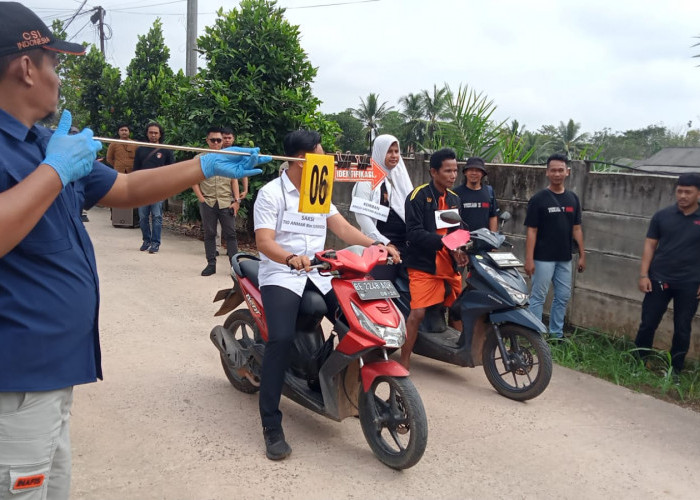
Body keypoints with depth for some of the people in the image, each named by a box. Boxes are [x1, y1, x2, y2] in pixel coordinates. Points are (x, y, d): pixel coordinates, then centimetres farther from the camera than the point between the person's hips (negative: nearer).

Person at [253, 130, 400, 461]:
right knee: (282, 339, -27)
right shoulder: (271, 193, -6)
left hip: (318, 274, 6)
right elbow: (263, 241, -18)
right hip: (281, 275, -6)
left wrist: (377, 245, -9)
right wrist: (291, 258, -39)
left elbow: (343, 228, 7)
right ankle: (271, 425, -17)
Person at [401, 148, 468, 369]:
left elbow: (456, 231, 15)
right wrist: (443, 242, -27)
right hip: (423, 264, -7)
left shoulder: (454, 199, 14)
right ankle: (404, 363, -6)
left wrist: (459, 250, -7)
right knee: (417, 313, -15)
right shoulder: (419, 196, -9)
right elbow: (414, 232, -18)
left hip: (449, 265, 7)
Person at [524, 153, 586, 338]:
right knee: (538, 298, 0)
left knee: (563, 297, 11)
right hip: (543, 258, -5)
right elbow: (531, 231, -10)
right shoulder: (538, 199, -7)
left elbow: (576, 229, 11)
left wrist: (582, 255, 8)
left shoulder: (573, 199, 8)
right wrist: (528, 259, -15)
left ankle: (556, 334, 24)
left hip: (564, 258, 5)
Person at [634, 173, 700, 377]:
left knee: (682, 330, 7)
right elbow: (650, 245, 3)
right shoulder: (662, 215, 1)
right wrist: (643, 275, -4)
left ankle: (675, 370, 19)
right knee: (648, 324, 4)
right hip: (658, 280, 0)